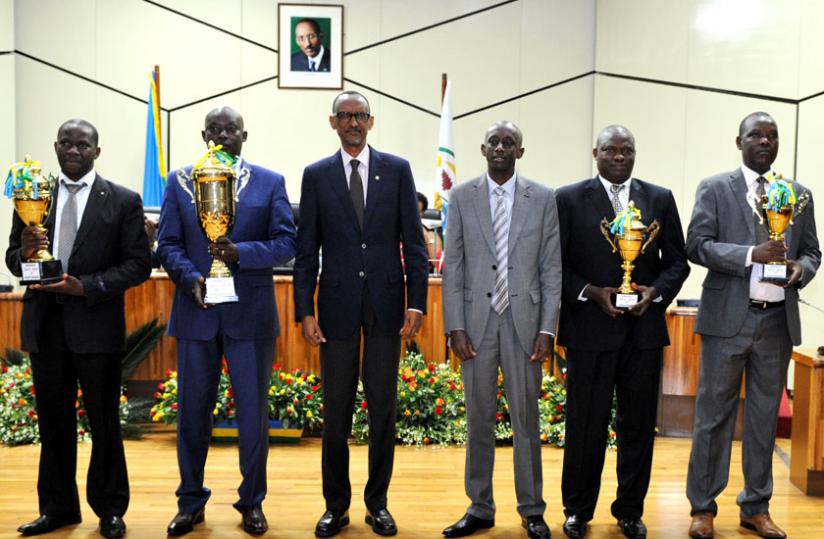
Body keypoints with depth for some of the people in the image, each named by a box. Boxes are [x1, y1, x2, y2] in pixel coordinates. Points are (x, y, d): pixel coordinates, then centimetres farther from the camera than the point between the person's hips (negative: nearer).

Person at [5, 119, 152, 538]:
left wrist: (86, 286, -16)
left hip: (95, 325, -3)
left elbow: (138, 265, -5)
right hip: (45, 325, 4)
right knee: (53, 420, 13)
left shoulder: (123, 201, -2)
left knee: (104, 421, 6)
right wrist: (25, 253, -13)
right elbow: (13, 257, 11)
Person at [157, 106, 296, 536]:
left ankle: (252, 502, 21)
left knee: (253, 412, 5)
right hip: (196, 312, 1)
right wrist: (191, 277, -15)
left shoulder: (270, 182, 4)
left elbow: (286, 243, -3)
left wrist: (240, 252, -19)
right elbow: (167, 245, 3)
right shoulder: (179, 182, 7)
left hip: (250, 314, -1)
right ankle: (191, 502, 25)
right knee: (192, 411, 10)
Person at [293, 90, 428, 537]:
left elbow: (413, 243, 2)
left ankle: (377, 503, 21)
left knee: (383, 408, 7)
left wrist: (417, 303, -5)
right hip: (338, 303, 0)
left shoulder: (397, 170, 4)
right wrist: (304, 311, -3)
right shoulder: (316, 175, 5)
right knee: (336, 409, 6)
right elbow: (307, 250, 4)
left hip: (386, 303, 0)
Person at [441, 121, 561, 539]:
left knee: (526, 418, 5)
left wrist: (547, 329, -5)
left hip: (523, 321, -1)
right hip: (476, 320, 1)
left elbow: (551, 269, 2)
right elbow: (452, 266, 3)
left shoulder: (543, 198, 3)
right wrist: (455, 327, -5)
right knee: (479, 418, 9)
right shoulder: (462, 196, 4)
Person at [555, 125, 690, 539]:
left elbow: (677, 261, 9)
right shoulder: (570, 199, 1)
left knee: (638, 424, 10)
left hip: (644, 329, 3)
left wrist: (655, 291, -9)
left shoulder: (660, 199, 8)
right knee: (585, 424, 6)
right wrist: (591, 292, -13)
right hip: (590, 329, -2)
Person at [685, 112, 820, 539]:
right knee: (714, 414, 2)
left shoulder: (799, 194, 12)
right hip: (728, 316, -4)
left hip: (779, 319, 4)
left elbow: (811, 251, 15)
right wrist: (751, 255, -20)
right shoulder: (714, 188, 1)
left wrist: (801, 269, -9)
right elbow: (696, 245, -7)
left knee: (765, 416, 10)